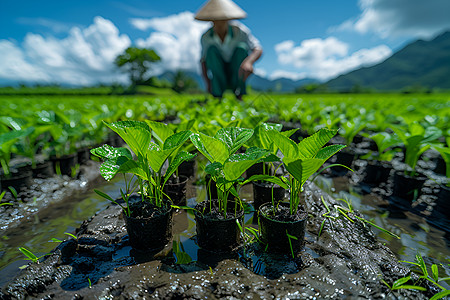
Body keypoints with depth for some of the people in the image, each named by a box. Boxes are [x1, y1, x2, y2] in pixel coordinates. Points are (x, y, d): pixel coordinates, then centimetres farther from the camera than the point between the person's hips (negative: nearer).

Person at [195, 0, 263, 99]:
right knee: (212, 49, -24)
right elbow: (204, 61, -7)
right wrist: (208, 82, -24)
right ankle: (217, 96, -23)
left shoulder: (240, 31, -19)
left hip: (238, 74, -1)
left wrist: (248, 62, -51)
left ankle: (239, 95, -22)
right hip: (219, 76, 1)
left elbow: (258, 50, -28)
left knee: (241, 47, -27)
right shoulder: (206, 37, -13)